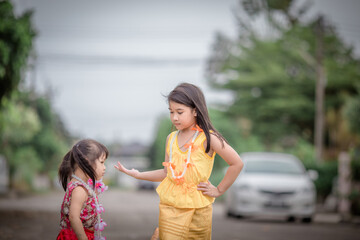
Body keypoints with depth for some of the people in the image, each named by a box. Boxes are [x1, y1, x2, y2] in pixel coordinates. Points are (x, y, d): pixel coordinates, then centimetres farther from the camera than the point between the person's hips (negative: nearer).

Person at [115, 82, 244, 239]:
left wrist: (219, 190, -6)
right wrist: (137, 174, 9)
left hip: (199, 210, -3)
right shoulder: (171, 138, 7)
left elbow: (237, 164, -9)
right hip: (170, 209, 3)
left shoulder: (207, 138, -9)